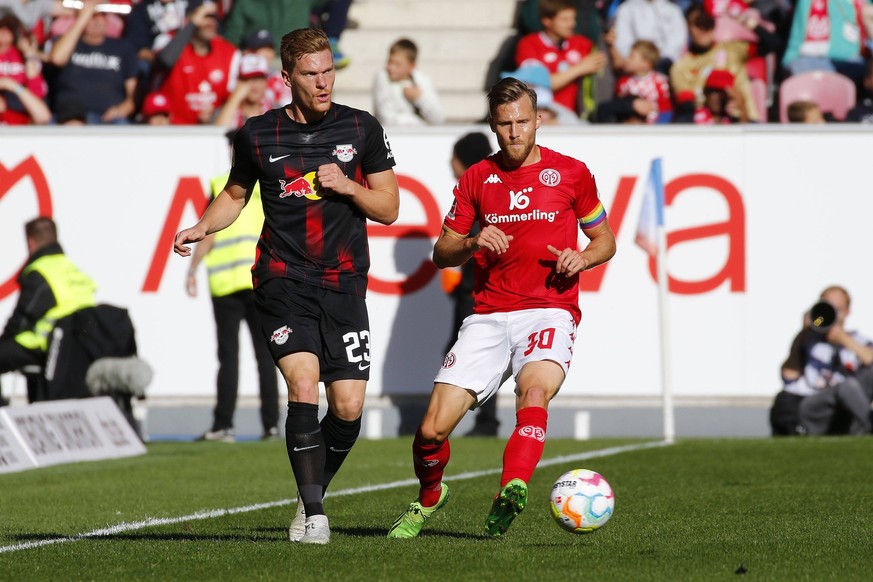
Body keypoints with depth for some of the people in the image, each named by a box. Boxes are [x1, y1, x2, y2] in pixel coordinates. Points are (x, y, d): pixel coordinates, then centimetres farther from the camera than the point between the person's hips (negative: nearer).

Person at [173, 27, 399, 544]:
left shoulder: (362, 129, 4)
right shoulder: (258, 134, 4)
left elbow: (389, 208, 8)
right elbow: (235, 195, 20)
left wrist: (347, 186, -10)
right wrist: (201, 228, 1)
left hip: (344, 283, 1)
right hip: (283, 281, -1)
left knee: (349, 406, -6)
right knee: (303, 384, -21)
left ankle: (314, 493, 21)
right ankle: (313, 512, -16)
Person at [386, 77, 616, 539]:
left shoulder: (571, 172, 7)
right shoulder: (477, 178, 11)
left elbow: (605, 240, 16)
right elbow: (442, 253, 13)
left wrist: (581, 258, -7)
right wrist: (473, 244, -9)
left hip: (550, 310, -2)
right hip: (489, 317, 2)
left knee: (535, 389, -35)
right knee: (432, 428, -7)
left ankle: (511, 492, -52)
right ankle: (428, 498, 24)